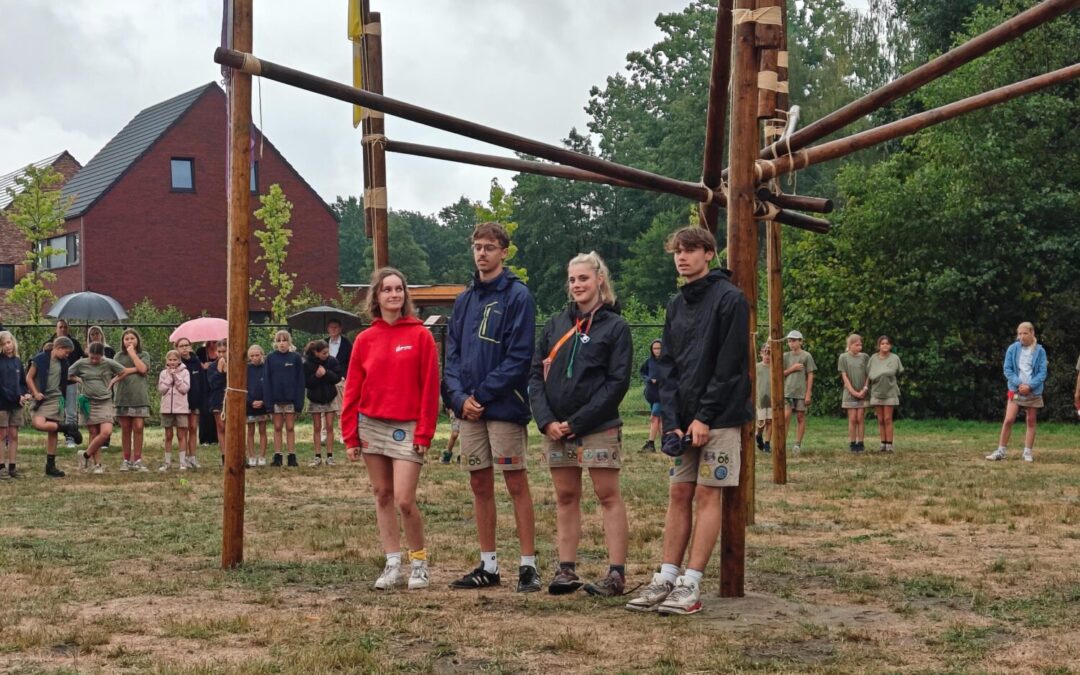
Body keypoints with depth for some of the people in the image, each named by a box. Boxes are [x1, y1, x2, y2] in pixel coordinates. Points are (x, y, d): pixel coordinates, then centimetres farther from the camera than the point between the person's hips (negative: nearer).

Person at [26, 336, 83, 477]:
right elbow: (29, 377, -3)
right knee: (39, 424, -29)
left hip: (56, 399, 4)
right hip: (42, 399, -4)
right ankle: (68, 428, -9)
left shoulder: (63, 363, 8)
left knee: (53, 432, 3)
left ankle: (51, 465, 9)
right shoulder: (40, 359, -7)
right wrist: (36, 393, -13)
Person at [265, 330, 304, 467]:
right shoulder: (270, 358, 1)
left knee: (290, 427, 5)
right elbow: (266, 380, 0)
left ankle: (292, 456, 9)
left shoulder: (296, 358, -2)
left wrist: (299, 401, -9)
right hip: (276, 398, 1)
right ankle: (277, 457, 10)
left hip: (291, 398, -1)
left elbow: (300, 380, -3)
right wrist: (268, 401, -8)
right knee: (277, 427, 6)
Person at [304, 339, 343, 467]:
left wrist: (326, 373, -24)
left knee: (329, 427, 2)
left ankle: (330, 456, 6)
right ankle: (317, 456, 10)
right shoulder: (308, 364, -14)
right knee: (317, 428, 5)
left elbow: (338, 377, -9)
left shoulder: (332, 361, -9)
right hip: (315, 399, -1)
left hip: (330, 398, 1)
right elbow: (306, 382, -13)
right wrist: (316, 376, -29)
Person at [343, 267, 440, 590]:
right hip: (371, 426, 4)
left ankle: (419, 562, 10)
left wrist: (425, 432, -8)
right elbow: (352, 390, 6)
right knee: (382, 495, 8)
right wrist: (350, 435, 2)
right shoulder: (365, 339, 5)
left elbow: (430, 387, -4)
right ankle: (393, 565, 15)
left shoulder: (420, 335, -2)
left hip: (406, 428, -4)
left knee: (404, 500, -9)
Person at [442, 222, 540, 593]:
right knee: (480, 485, 10)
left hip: (504, 406, -6)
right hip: (469, 409, 6)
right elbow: (452, 354, 11)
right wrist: (460, 397, -5)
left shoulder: (518, 295, -6)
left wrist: (482, 395, -13)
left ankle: (528, 565, 2)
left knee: (516, 483, -3)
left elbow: (519, 357, -13)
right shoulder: (465, 299, 14)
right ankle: (488, 566, 18)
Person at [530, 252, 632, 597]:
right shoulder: (556, 324, 12)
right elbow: (536, 373, 9)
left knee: (608, 495, -3)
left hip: (599, 427, -5)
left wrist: (576, 422, -14)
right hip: (556, 429, 5)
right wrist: (546, 420, -5)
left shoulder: (615, 327, -2)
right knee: (565, 498, 9)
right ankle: (566, 569, 14)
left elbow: (617, 382, -9)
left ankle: (616, 573, -1)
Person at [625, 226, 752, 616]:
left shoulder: (729, 299, -8)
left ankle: (691, 584, -2)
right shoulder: (676, 305, 14)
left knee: (707, 495, -4)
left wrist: (705, 417, -16)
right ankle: (666, 579, 10)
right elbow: (668, 365, 10)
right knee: (679, 494, 6)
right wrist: (672, 420, -1)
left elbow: (730, 363, -14)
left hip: (718, 418, -7)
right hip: (684, 420, 7)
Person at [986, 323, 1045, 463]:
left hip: (1033, 391, 0)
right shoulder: (1012, 349, -2)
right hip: (1015, 390, 0)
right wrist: (1018, 384, -14)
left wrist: (1030, 386, -16)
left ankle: (1028, 452, 12)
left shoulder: (1040, 351, -3)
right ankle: (1001, 451, -2)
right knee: (1008, 420, -8)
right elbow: (1008, 369, -2)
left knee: (1031, 422, 6)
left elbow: (1042, 372, -5)